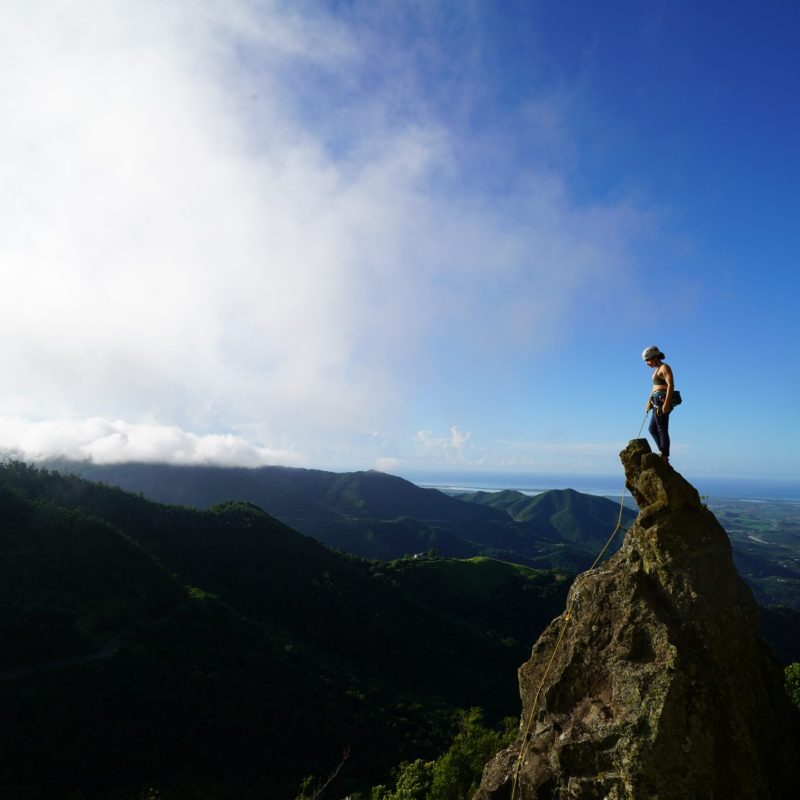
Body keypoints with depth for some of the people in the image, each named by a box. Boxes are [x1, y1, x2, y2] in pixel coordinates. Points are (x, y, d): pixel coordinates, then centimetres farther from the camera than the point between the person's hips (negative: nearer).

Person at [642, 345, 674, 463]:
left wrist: (666, 403, -25)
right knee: (652, 429, 13)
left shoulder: (665, 367, -9)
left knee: (662, 430, -8)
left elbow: (671, 385, -18)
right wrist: (649, 401, 19)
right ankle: (664, 454, 15)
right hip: (658, 402, 10)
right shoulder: (658, 369, 19)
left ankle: (664, 458, -6)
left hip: (662, 401, -10)